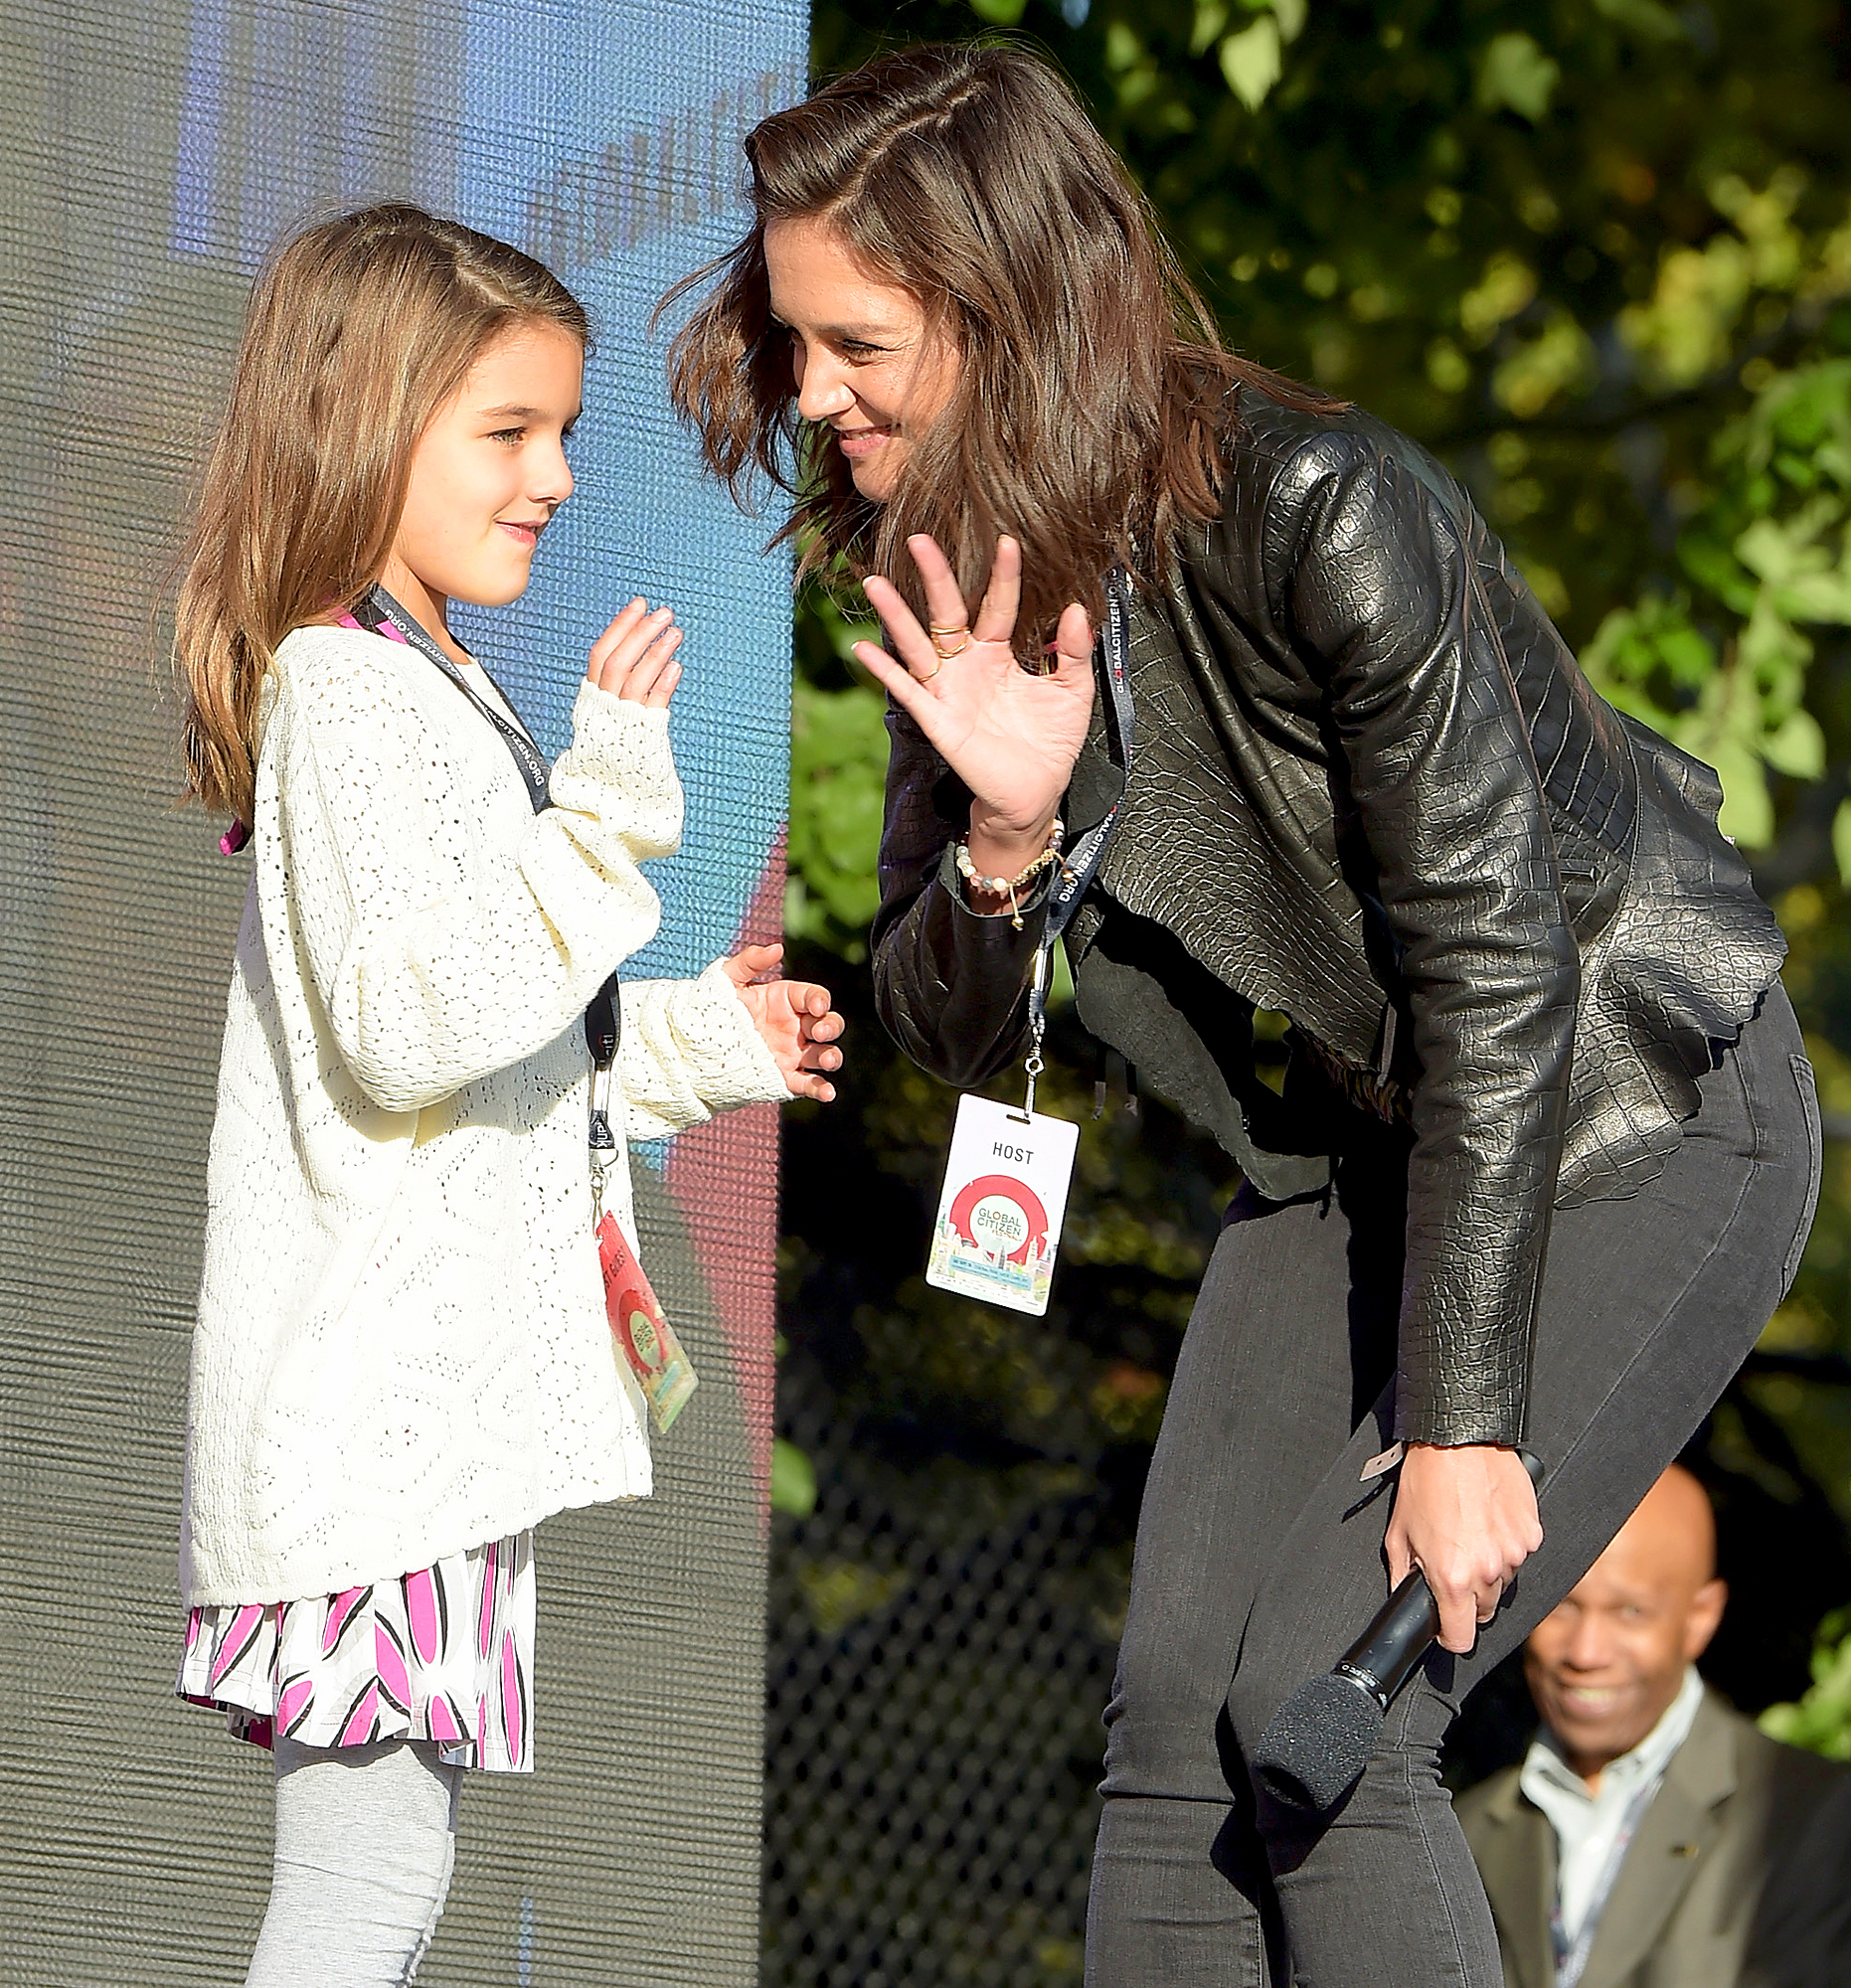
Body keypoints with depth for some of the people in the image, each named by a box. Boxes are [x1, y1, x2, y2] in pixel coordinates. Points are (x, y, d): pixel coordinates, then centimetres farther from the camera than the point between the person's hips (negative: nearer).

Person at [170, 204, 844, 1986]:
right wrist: (603, 814, -27)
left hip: (444, 1398, 11)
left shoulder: (426, 695, 21)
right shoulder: (349, 696, -12)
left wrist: (696, 1045, 26)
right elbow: (405, 1031, -24)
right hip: (381, 1407, -11)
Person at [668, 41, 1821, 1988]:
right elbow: (947, 1030, -2)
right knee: (1172, 1703, -3)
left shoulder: (1322, 516, -29)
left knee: (1324, 1711, -16)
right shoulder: (959, 574, -7)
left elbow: (1491, 966, -24)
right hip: (1363, 1133, 7)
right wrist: (1001, 836, -26)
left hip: (1639, 1116, -7)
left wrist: (1462, 1419, -22)